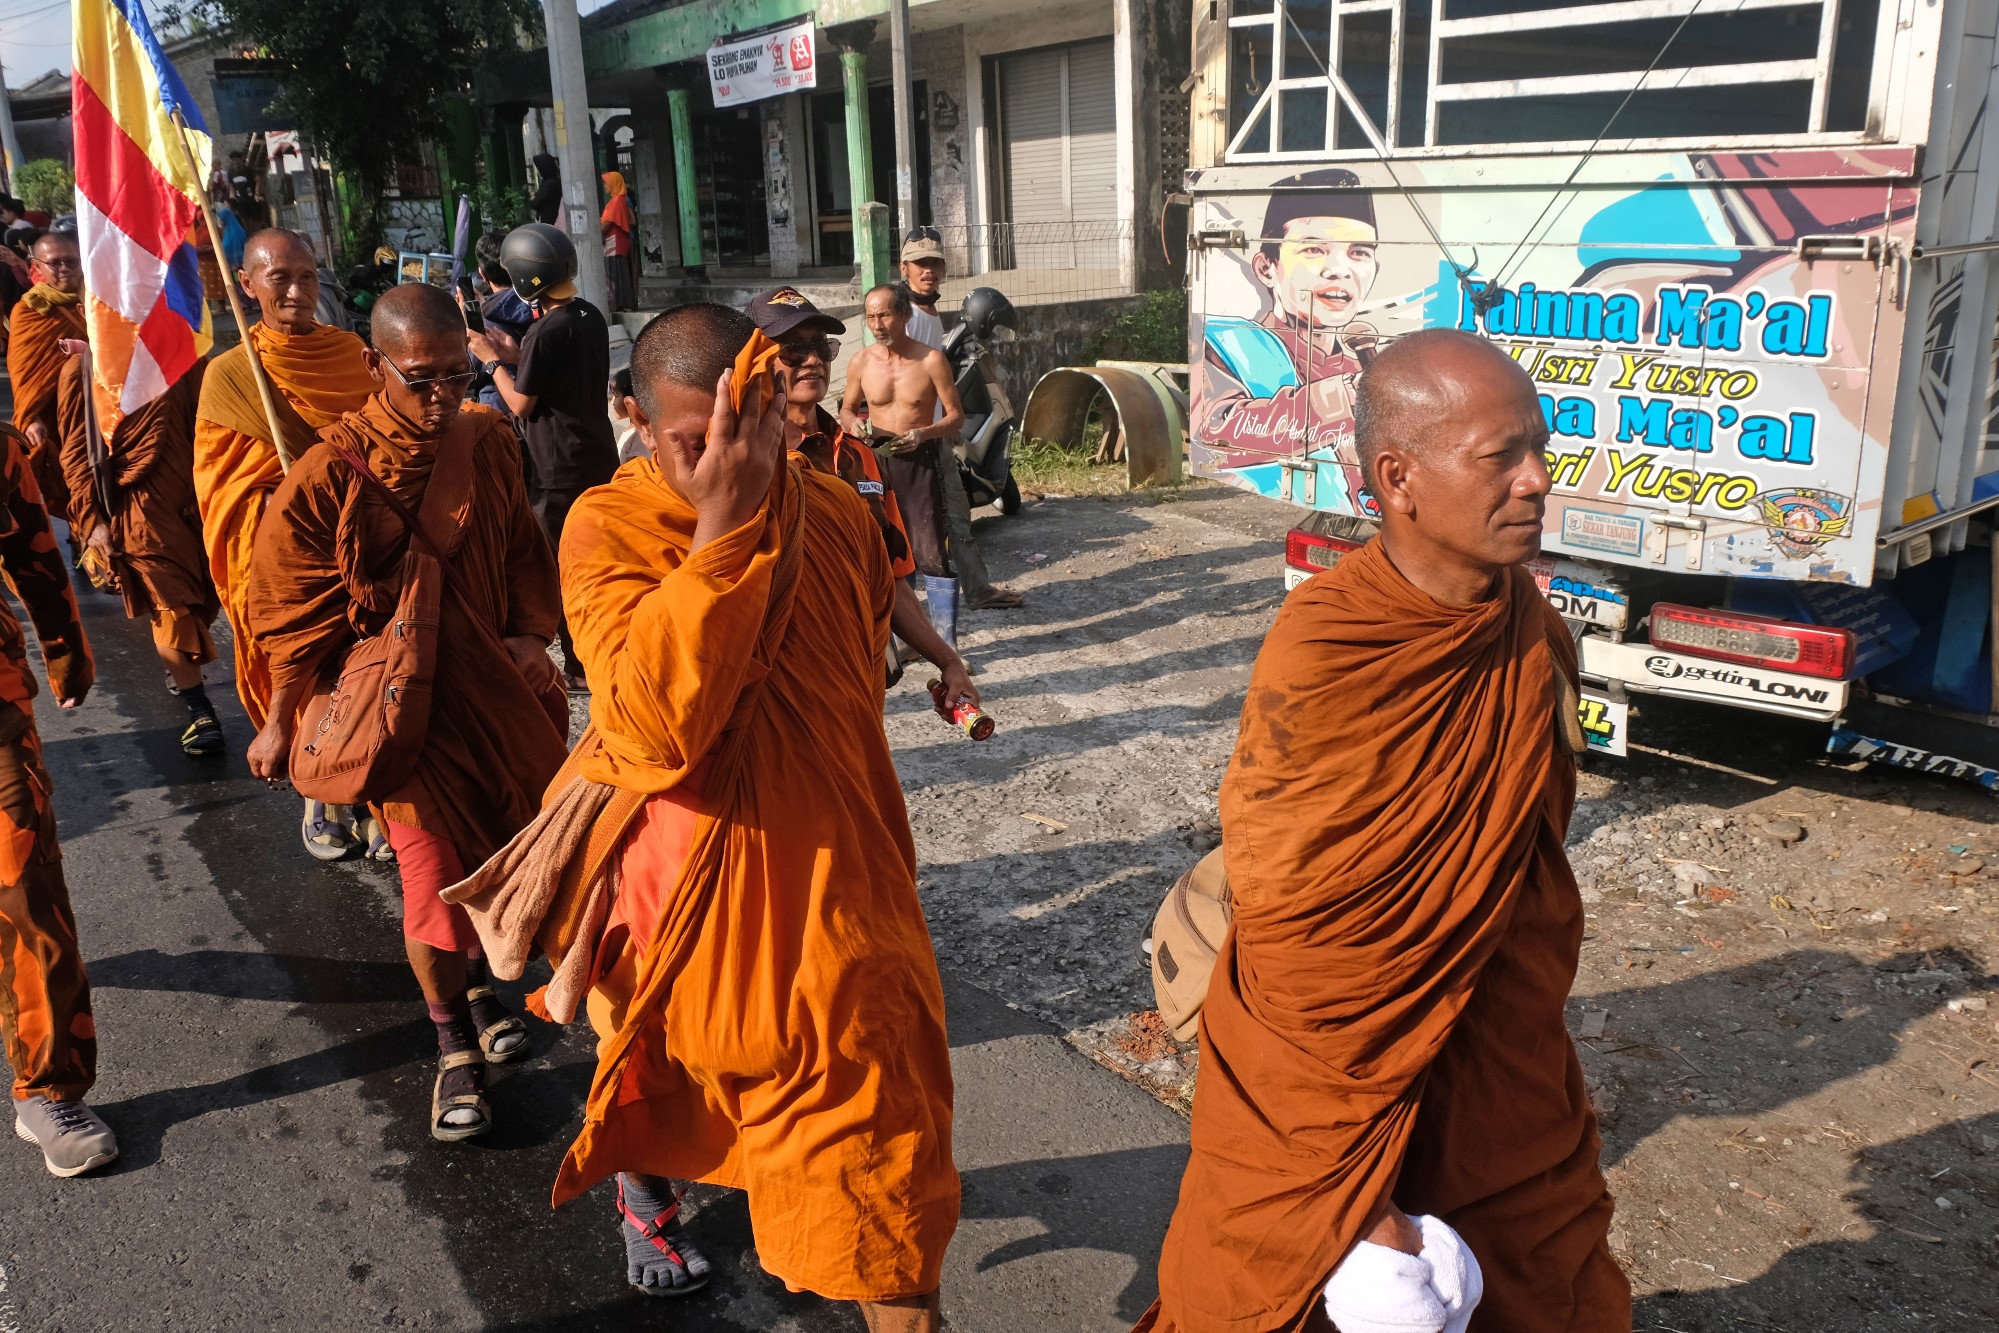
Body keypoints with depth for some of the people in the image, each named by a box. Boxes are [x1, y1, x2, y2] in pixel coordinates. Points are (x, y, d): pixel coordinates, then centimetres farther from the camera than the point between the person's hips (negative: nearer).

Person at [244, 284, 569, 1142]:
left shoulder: (488, 441, -2)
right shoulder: (331, 474, -14)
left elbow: (523, 548, 10)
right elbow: (291, 605, -6)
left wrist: (531, 632, -5)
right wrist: (280, 720, -3)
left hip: (496, 685, 4)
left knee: (504, 852, 14)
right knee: (435, 876, -2)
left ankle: (472, 984, 44)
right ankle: (454, 1047, 21)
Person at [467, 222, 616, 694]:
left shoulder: (545, 331, -19)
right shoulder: (591, 316, 5)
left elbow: (520, 403, -13)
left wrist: (491, 360, 0)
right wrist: (514, 353, 14)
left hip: (559, 468, -8)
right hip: (599, 455, 8)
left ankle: (579, 668, 10)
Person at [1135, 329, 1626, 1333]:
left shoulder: (1527, 629, -5)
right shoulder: (1319, 658, -25)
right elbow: (1294, 944, -19)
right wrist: (1358, 1202, -15)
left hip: (1497, 1060, 6)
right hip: (1321, 1070, -5)